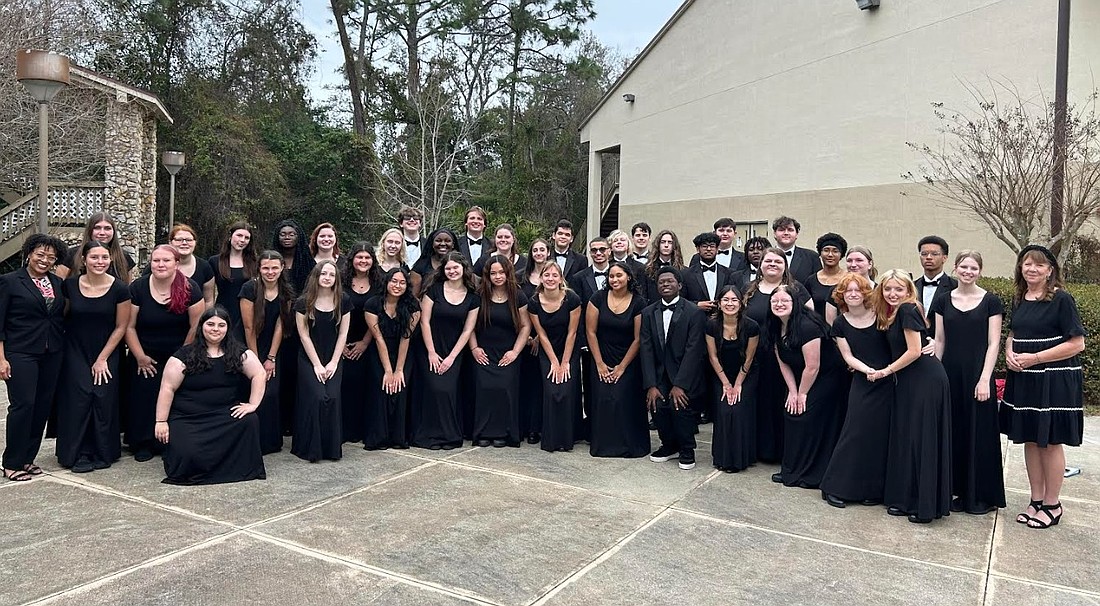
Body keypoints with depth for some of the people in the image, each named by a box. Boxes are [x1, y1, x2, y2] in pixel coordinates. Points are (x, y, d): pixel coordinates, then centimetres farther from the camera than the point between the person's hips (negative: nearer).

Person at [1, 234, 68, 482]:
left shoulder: (57, 283, 11)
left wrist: (63, 349, 5)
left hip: (53, 354, 5)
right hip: (21, 354, -5)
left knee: (43, 406, 6)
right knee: (23, 405, -6)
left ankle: (27, 458, 18)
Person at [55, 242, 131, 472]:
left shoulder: (119, 289, -11)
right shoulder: (70, 285, -6)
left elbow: (121, 327, -5)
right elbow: (62, 318, 7)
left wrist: (102, 358, -6)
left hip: (107, 354, -1)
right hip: (76, 354, 1)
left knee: (104, 401, -2)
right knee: (78, 400, -5)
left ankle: (103, 453, 12)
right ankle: (79, 453, 8)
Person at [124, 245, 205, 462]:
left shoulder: (190, 289, -12)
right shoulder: (137, 288, -8)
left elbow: (196, 326, -9)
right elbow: (129, 326, -4)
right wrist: (140, 357, -7)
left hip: (180, 356, -1)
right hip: (146, 359, 1)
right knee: (144, 399, -1)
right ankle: (144, 443, 13)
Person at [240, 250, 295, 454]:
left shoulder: (286, 292, -3)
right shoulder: (250, 288, -16)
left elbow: (280, 326, -3)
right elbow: (249, 328, -14)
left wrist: (271, 358, -6)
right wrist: (256, 361, -13)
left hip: (272, 348, 3)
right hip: (248, 346, -3)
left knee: (271, 394, -4)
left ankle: (271, 441, 9)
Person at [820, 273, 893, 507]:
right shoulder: (840, 324, 3)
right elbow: (848, 356, 1)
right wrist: (867, 370, -15)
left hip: (888, 382, 0)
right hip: (862, 382, 0)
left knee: (881, 433, 0)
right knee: (856, 431, -7)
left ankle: (873, 489, 14)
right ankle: (835, 486, 3)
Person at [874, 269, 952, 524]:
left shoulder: (907, 310, -12)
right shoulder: (892, 314, 15)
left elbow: (914, 351, -16)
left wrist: (887, 371, -8)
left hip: (925, 380, -9)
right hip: (910, 382, 9)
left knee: (922, 439, -4)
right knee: (905, 437, 11)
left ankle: (924, 505, 3)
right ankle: (907, 499, 19)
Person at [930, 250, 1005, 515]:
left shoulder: (991, 301, -1)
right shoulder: (943, 301, 7)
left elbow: (993, 343, -5)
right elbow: (939, 340, 9)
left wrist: (984, 379, -12)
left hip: (977, 374, -3)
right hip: (950, 374, 3)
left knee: (979, 433, 2)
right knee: (955, 432, 8)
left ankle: (983, 496, 14)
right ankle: (961, 491, 19)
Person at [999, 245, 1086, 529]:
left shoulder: (1061, 299, -9)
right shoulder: (1019, 300, 9)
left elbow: (1077, 343, -13)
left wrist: (1034, 358, -17)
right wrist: (1009, 353, 0)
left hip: (1054, 381, -6)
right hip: (1023, 380, 6)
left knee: (1050, 442, 3)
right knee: (1030, 440, 11)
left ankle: (1052, 505, 17)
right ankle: (1036, 500, 23)